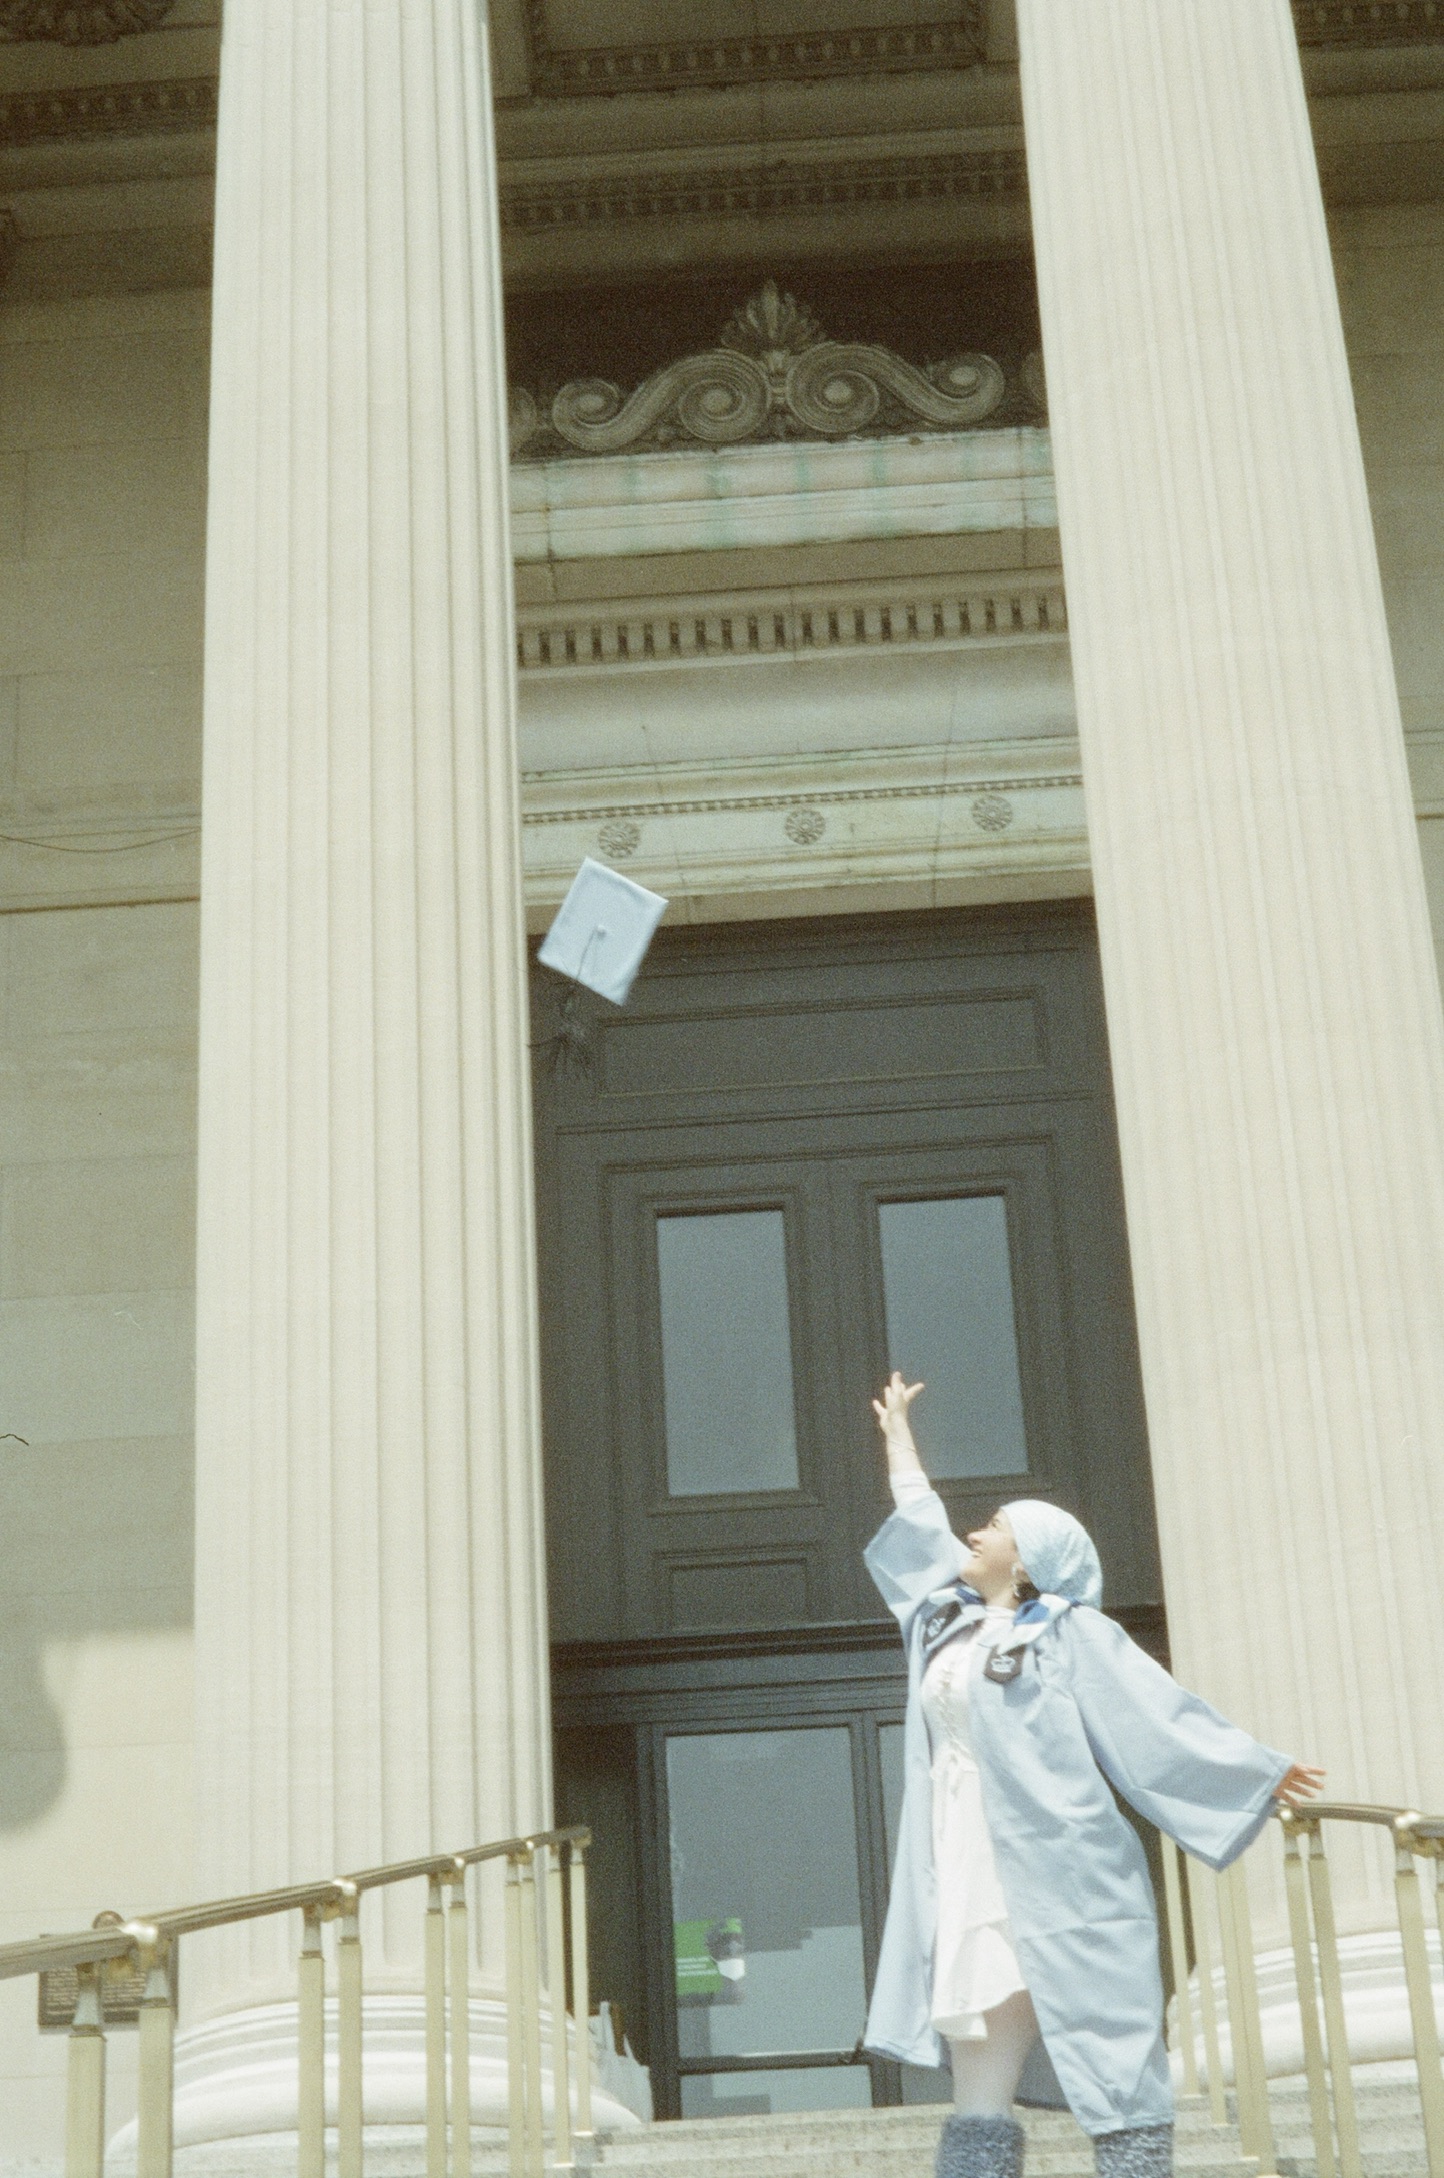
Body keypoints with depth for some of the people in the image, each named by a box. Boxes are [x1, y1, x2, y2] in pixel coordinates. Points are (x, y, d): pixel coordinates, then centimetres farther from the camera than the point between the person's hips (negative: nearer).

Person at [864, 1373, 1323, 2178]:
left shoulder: (1069, 1631, 0)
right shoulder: (950, 1618, 17)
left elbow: (1160, 1716, 2)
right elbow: (920, 1521, 31)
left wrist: (1263, 1773, 3)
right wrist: (897, 1431, 43)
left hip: (1062, 1885, -6)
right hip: (970, 1888, 6)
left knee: (1117, 2074, -5)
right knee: (980, 2100, 3)